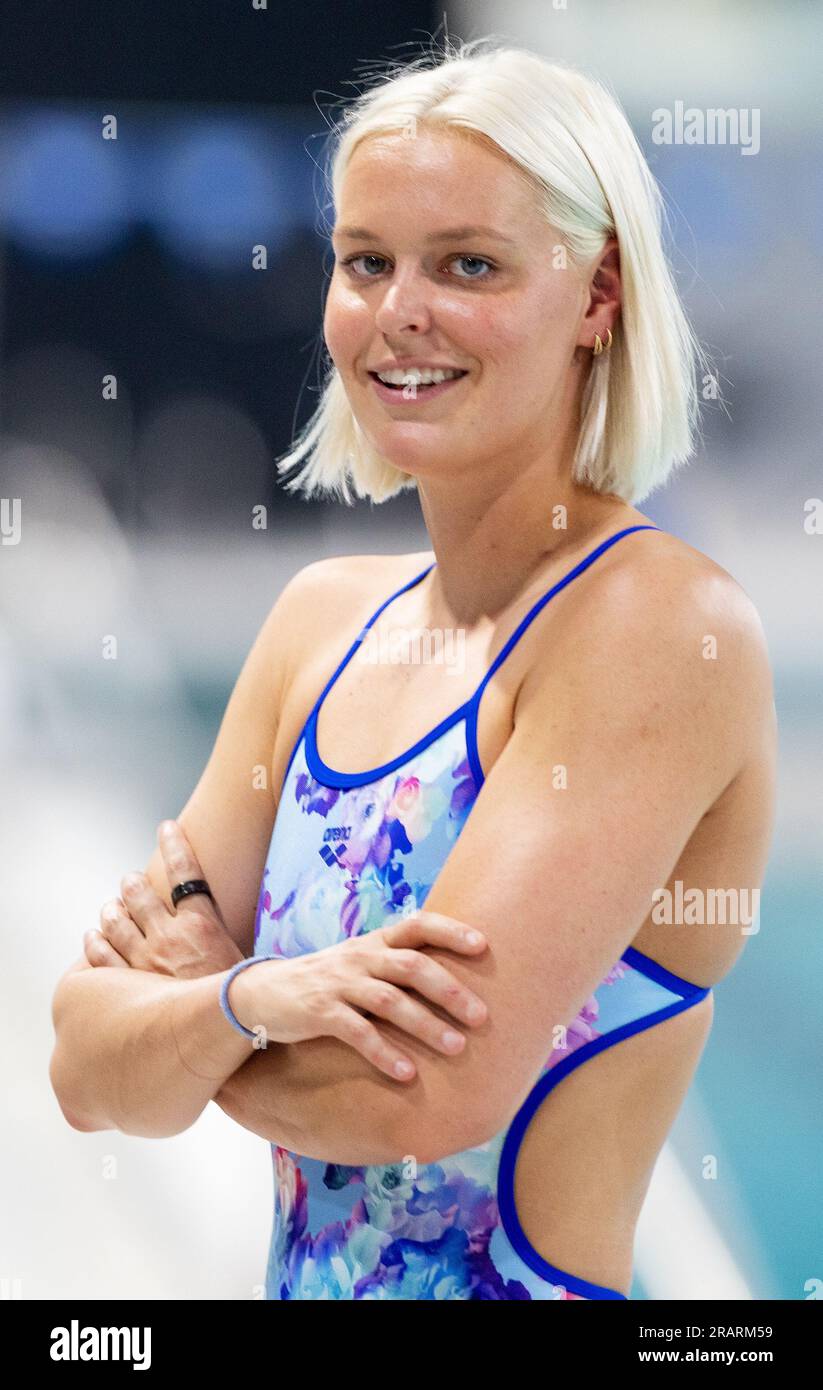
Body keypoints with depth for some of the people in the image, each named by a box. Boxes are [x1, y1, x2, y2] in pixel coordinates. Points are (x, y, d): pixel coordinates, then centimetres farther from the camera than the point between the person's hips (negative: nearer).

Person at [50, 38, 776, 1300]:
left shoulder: (662, 625, -16)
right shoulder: (324, 617, 3)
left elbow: (430, 1091, -23)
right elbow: (90, 1079, -2)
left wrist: (174, 1007, -7)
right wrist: (251, 997, -21)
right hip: (301, 1279, 6)